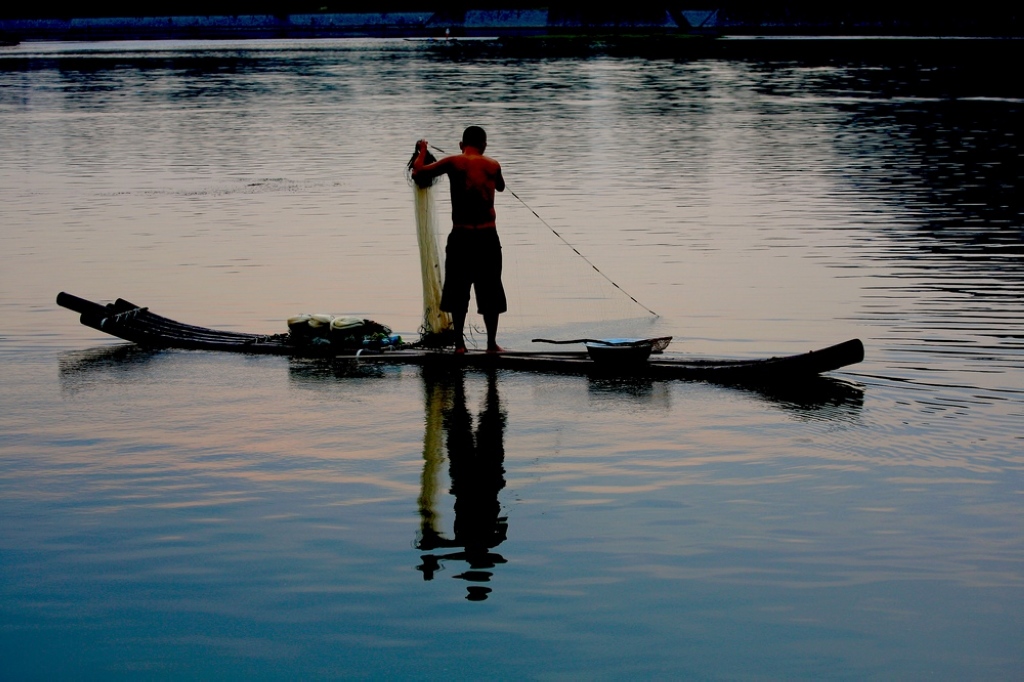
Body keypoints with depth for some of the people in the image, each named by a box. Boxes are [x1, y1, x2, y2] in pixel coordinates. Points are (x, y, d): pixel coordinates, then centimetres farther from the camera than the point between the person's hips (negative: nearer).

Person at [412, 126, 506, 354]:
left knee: (458, 291, 9)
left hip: (460, 235, -1)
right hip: (488, 236, 1)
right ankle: (492, 343, 13)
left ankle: (459, 343, 11)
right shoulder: (492, 165, 3)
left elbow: (417, 174, 2)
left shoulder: (453, 163, -3)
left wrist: (422, 151, 20)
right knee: (490, 291, 9)